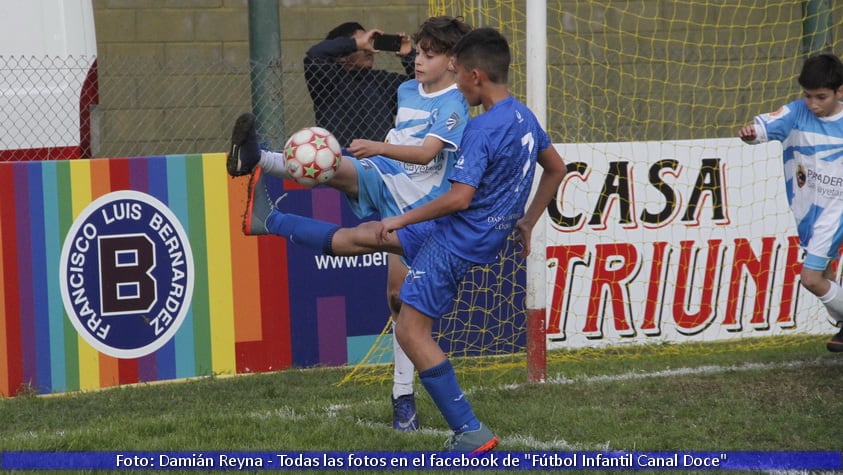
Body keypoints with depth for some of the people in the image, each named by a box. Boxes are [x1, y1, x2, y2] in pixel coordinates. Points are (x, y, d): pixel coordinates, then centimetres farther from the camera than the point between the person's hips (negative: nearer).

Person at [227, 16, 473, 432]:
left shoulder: (454, 106, -11)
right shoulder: (407, 91, 12)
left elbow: (425, 153, -26)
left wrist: (378, 148, -37)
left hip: (416, 205, -5)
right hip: (381, 181, 5)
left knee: (399, 294, -2)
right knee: (336, 168, -28)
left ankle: (403, 395, 7)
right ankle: (256, 160, -51)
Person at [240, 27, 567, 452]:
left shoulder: (482, 129, -24)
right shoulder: (524, 118, 5)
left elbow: (459, 198, -28)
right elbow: (557, 169, 18)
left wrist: (402, 220, -16)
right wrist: (527, 222, 26)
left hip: (457, 241, -9)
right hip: (477, 231, 9)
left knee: (411, 330, -6)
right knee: (362, 236, 21)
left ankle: (471, 433, -6)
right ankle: (270, 220, 36)